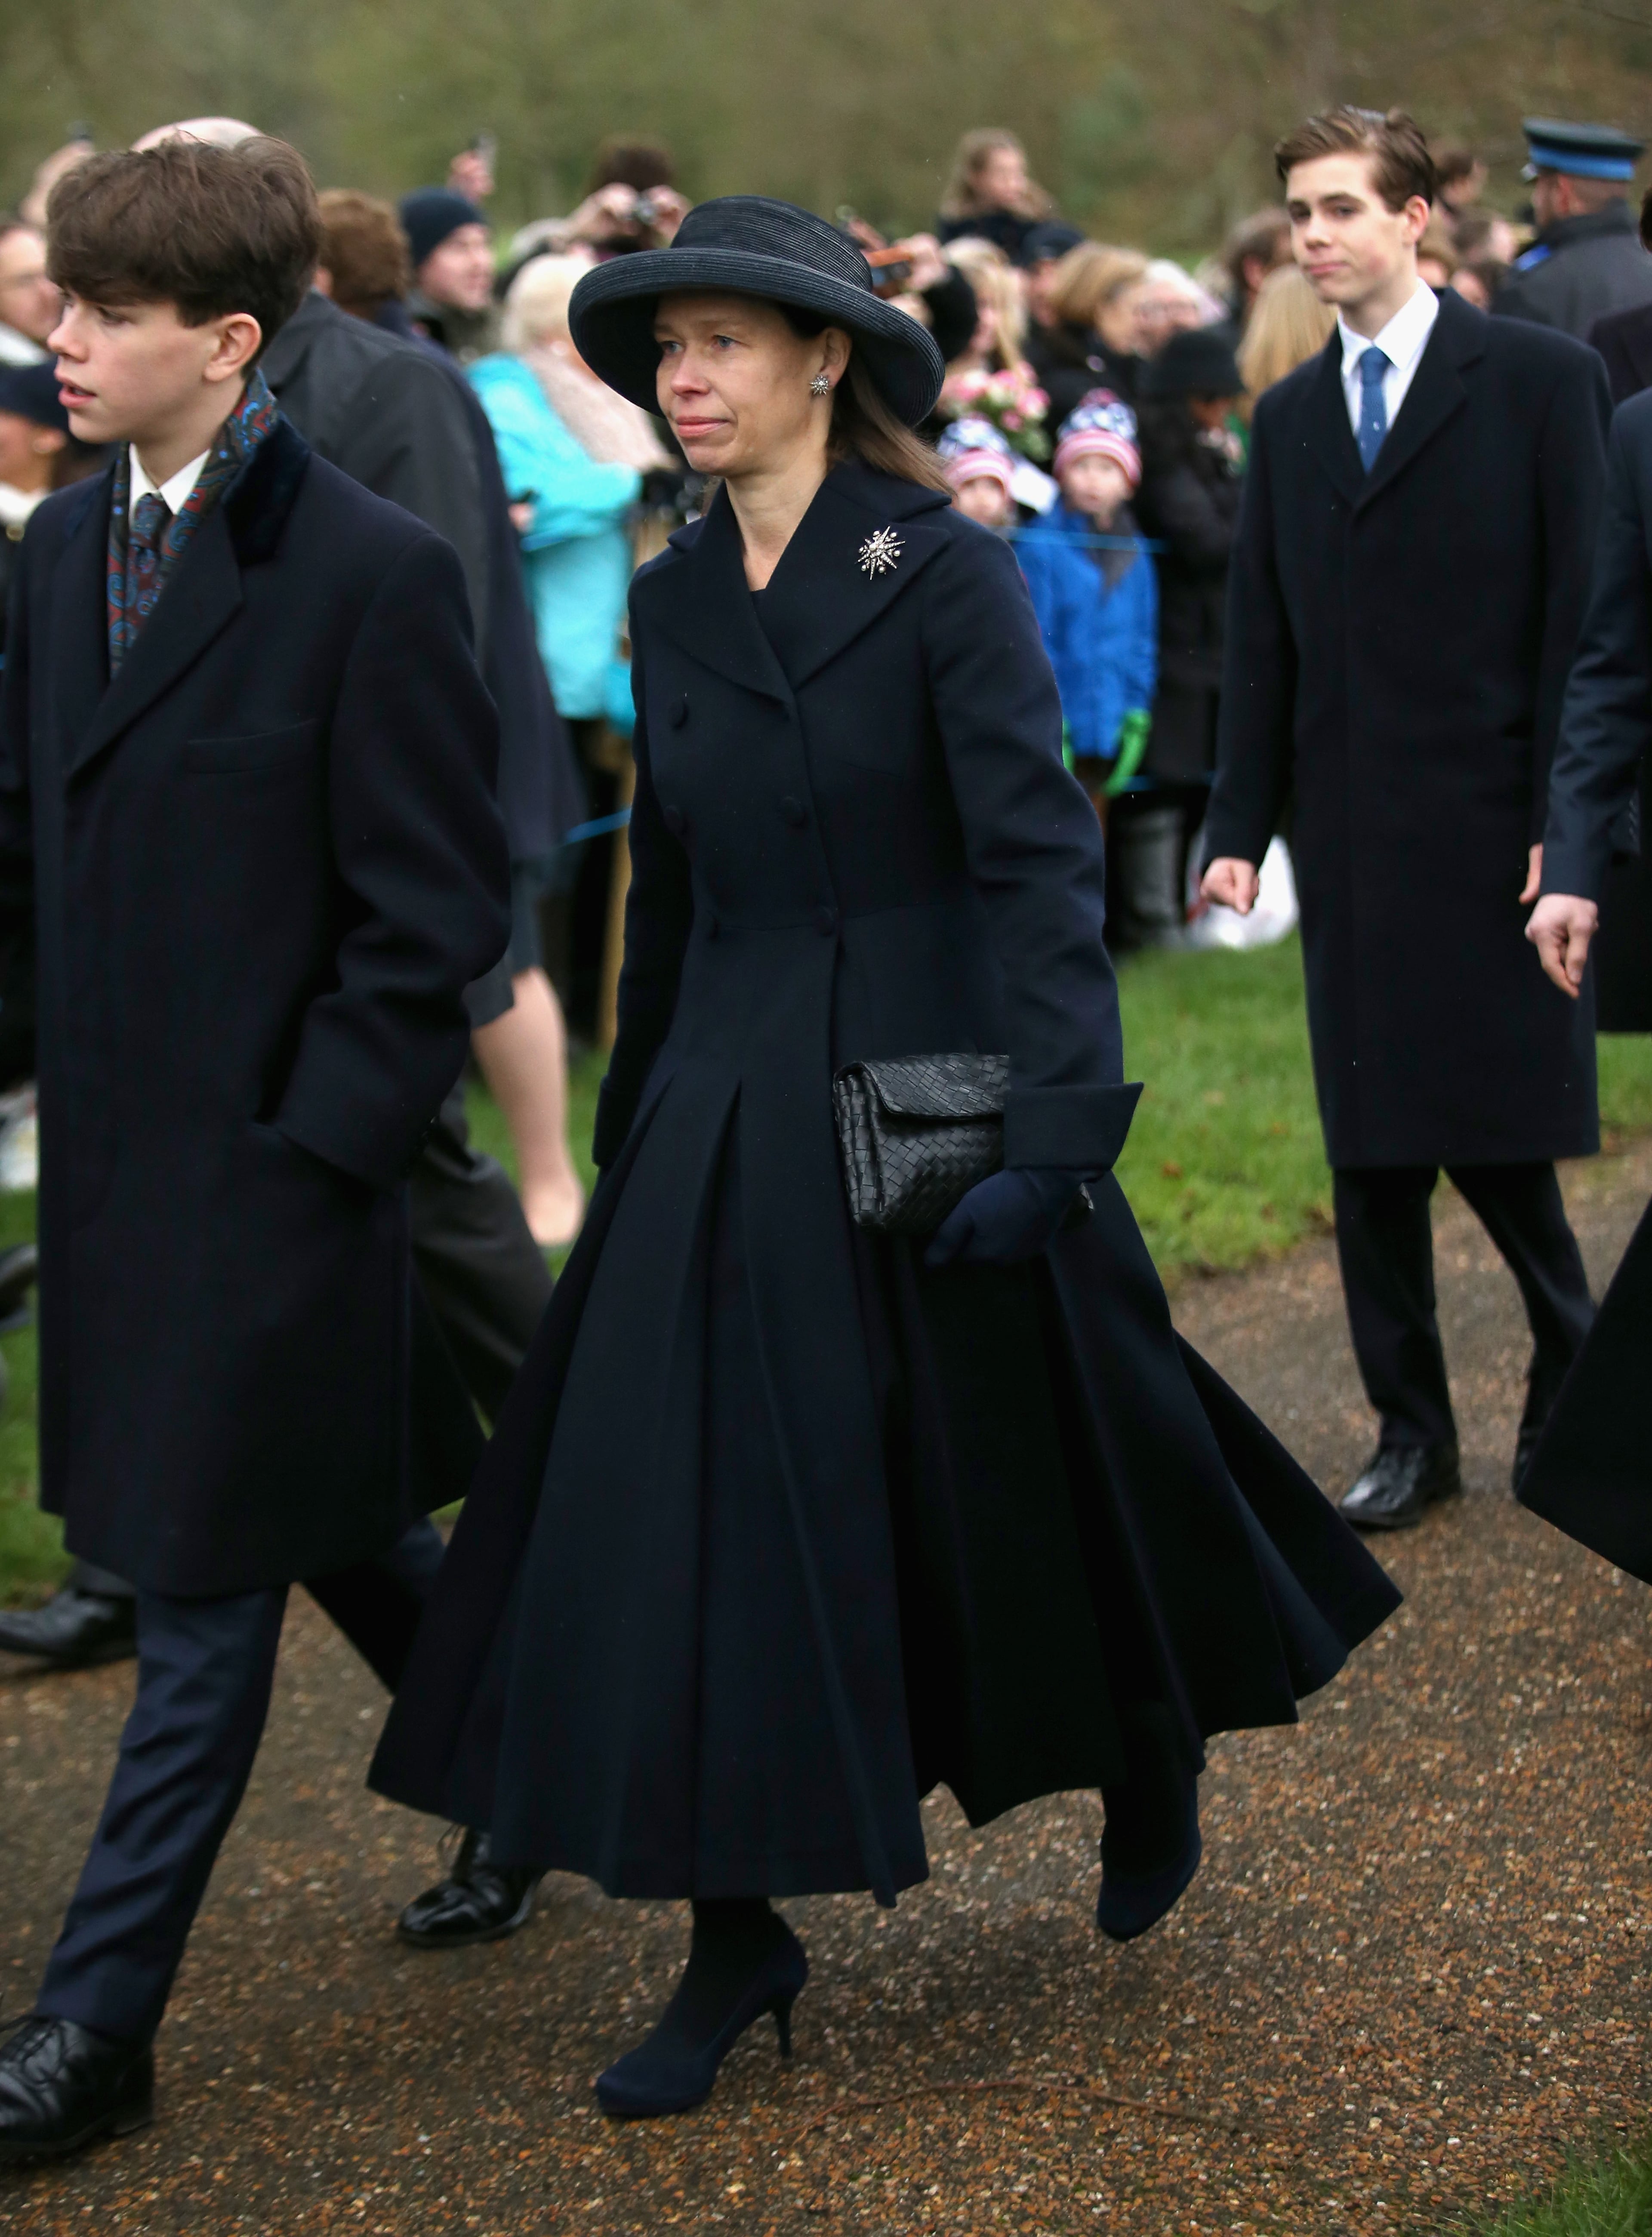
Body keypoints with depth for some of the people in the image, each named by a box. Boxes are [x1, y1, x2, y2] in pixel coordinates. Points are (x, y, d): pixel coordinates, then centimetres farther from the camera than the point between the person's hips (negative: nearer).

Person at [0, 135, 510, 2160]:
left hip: (267, 1165, -7)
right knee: (339, 1526, 20)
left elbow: (434, 913, -13)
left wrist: (317, 1154, -15)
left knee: (206, 1602, 3)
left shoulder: (372, 574, -16)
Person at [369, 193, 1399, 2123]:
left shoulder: (948, 575, -10)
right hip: (729, 1125, 5)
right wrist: (630, 1131, 19)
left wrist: (1058, 1130, -26)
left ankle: (1155, 1772, 39)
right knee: (690, 1519, -2)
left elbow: (1039, 860, -17)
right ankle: (736, 1945, 9)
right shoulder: (674, 602, 7)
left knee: (1021, 1491, 11)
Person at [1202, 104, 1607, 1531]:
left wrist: (1566, 820, -12)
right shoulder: (1291, 416, 13)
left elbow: (1582, 610, -6)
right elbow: (1262, 642, 13)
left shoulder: (1542, 380, -3)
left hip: (1493, 825, -5)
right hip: (1353, 836, 5)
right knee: (1370, 1147, 6)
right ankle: (1414, 1432, 16)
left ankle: (1572, 1373, 22)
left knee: (1497, 1131, -2)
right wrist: (1241, 827, 6)